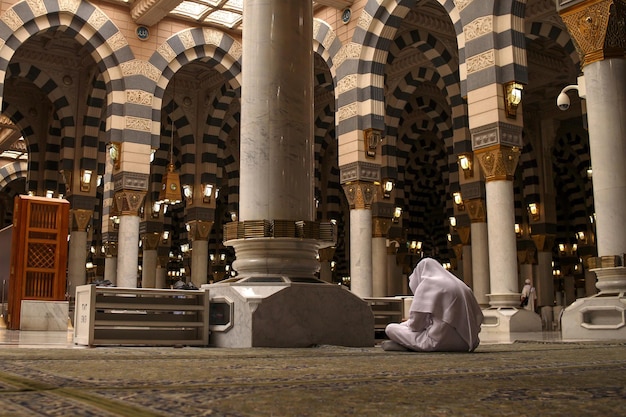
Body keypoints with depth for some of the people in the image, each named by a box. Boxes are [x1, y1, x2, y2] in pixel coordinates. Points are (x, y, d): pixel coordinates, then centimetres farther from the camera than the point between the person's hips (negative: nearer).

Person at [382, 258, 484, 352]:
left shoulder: (427, 284, -1)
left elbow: (416, 324, -5)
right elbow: (478, 318, 16)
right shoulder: (460, 285, 17)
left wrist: (405, 323, 18)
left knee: (390, 328, 8)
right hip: (465, 343, 7)